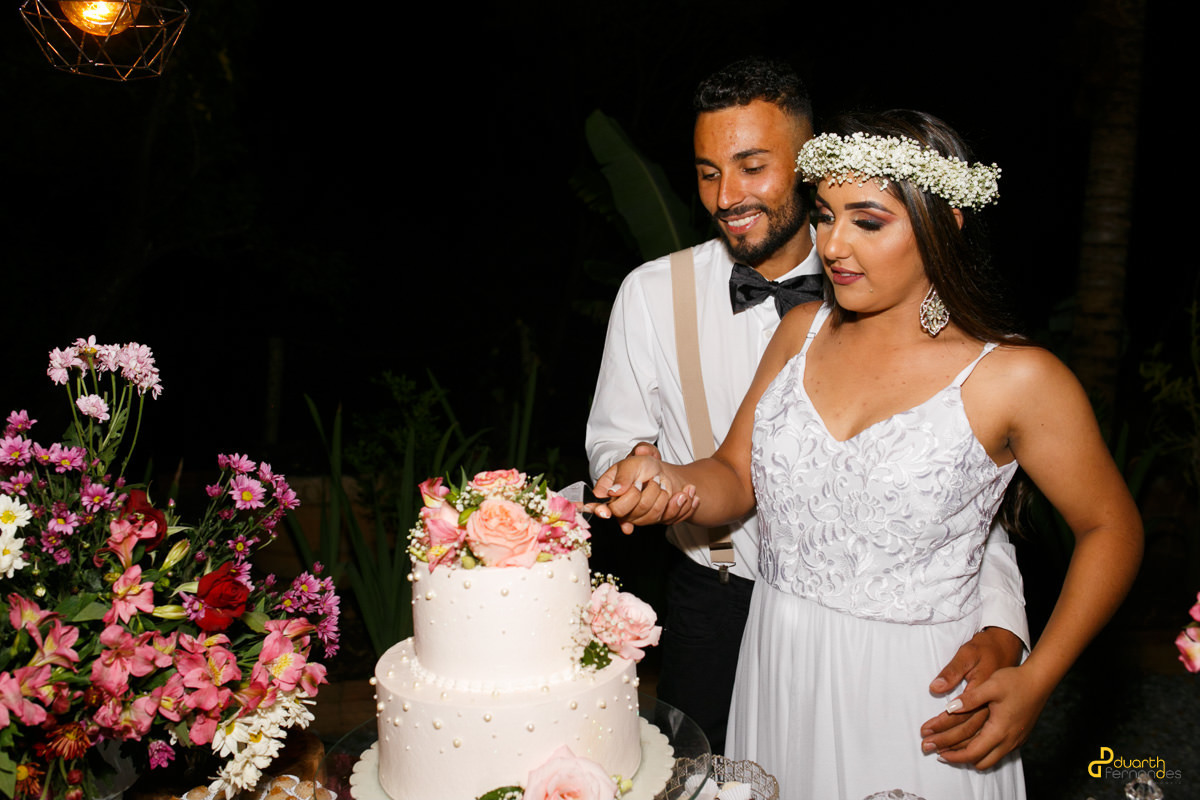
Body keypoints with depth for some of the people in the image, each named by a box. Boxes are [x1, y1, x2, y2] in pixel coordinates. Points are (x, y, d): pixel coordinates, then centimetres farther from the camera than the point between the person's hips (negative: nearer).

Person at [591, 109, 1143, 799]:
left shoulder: (1015, 378, -13)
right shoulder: (804, 330, 1)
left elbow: (1112, 527, -4)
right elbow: (737, 476, 5)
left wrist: (1035, 682, -9)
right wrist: (675, 487, -18)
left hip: (913, 690, -4)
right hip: (777, 671, 5)